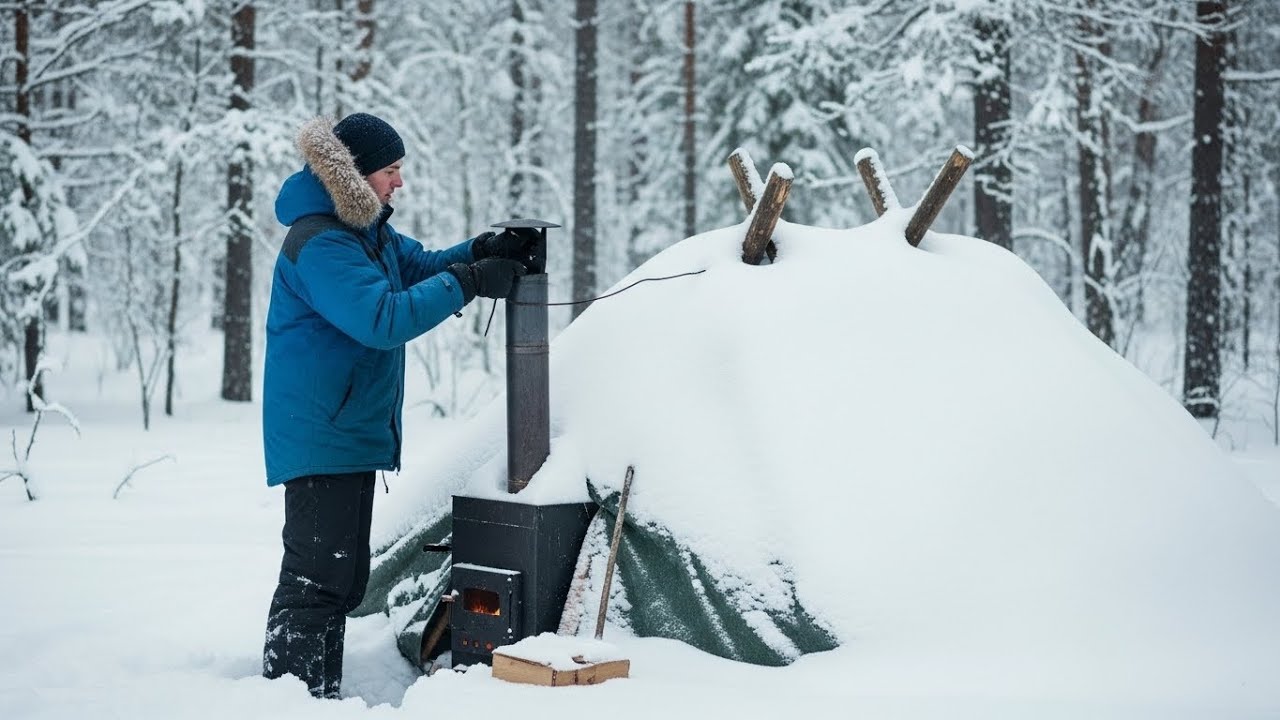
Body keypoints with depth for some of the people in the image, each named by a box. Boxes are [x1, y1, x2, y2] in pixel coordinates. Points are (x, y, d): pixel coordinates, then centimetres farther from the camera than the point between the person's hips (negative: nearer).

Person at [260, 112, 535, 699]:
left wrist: (484, 251, -1)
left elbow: (418, 266, 17)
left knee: (342, 578, 16)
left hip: (352, 433, 11)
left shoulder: (367, 230, 12)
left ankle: (321, 696, 25)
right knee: (317, 577, -10)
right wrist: (469, 282, -25)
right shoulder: (319, 244, -20)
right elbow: (383, 319, -28)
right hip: (322, 438, -11)